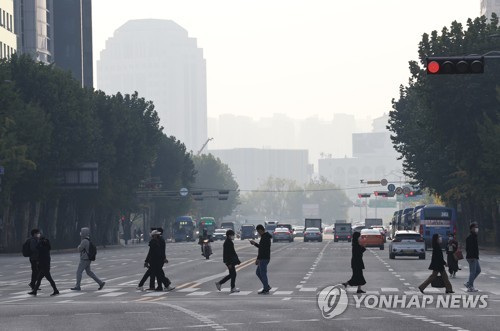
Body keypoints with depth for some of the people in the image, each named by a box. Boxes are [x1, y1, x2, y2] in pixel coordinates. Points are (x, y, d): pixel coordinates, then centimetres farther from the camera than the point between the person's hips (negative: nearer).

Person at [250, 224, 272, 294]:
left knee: (263, 273, -3)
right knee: (258, 272, 16)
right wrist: (255, 243, 25)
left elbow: (262, 249, -23)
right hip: (263, 259, 10)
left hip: (264, 259, -10)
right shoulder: (266, 237, 14)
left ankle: (266, 289, 2)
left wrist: (258, 259, -20)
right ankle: (267, 286, 16)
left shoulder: (264, 238, -19)